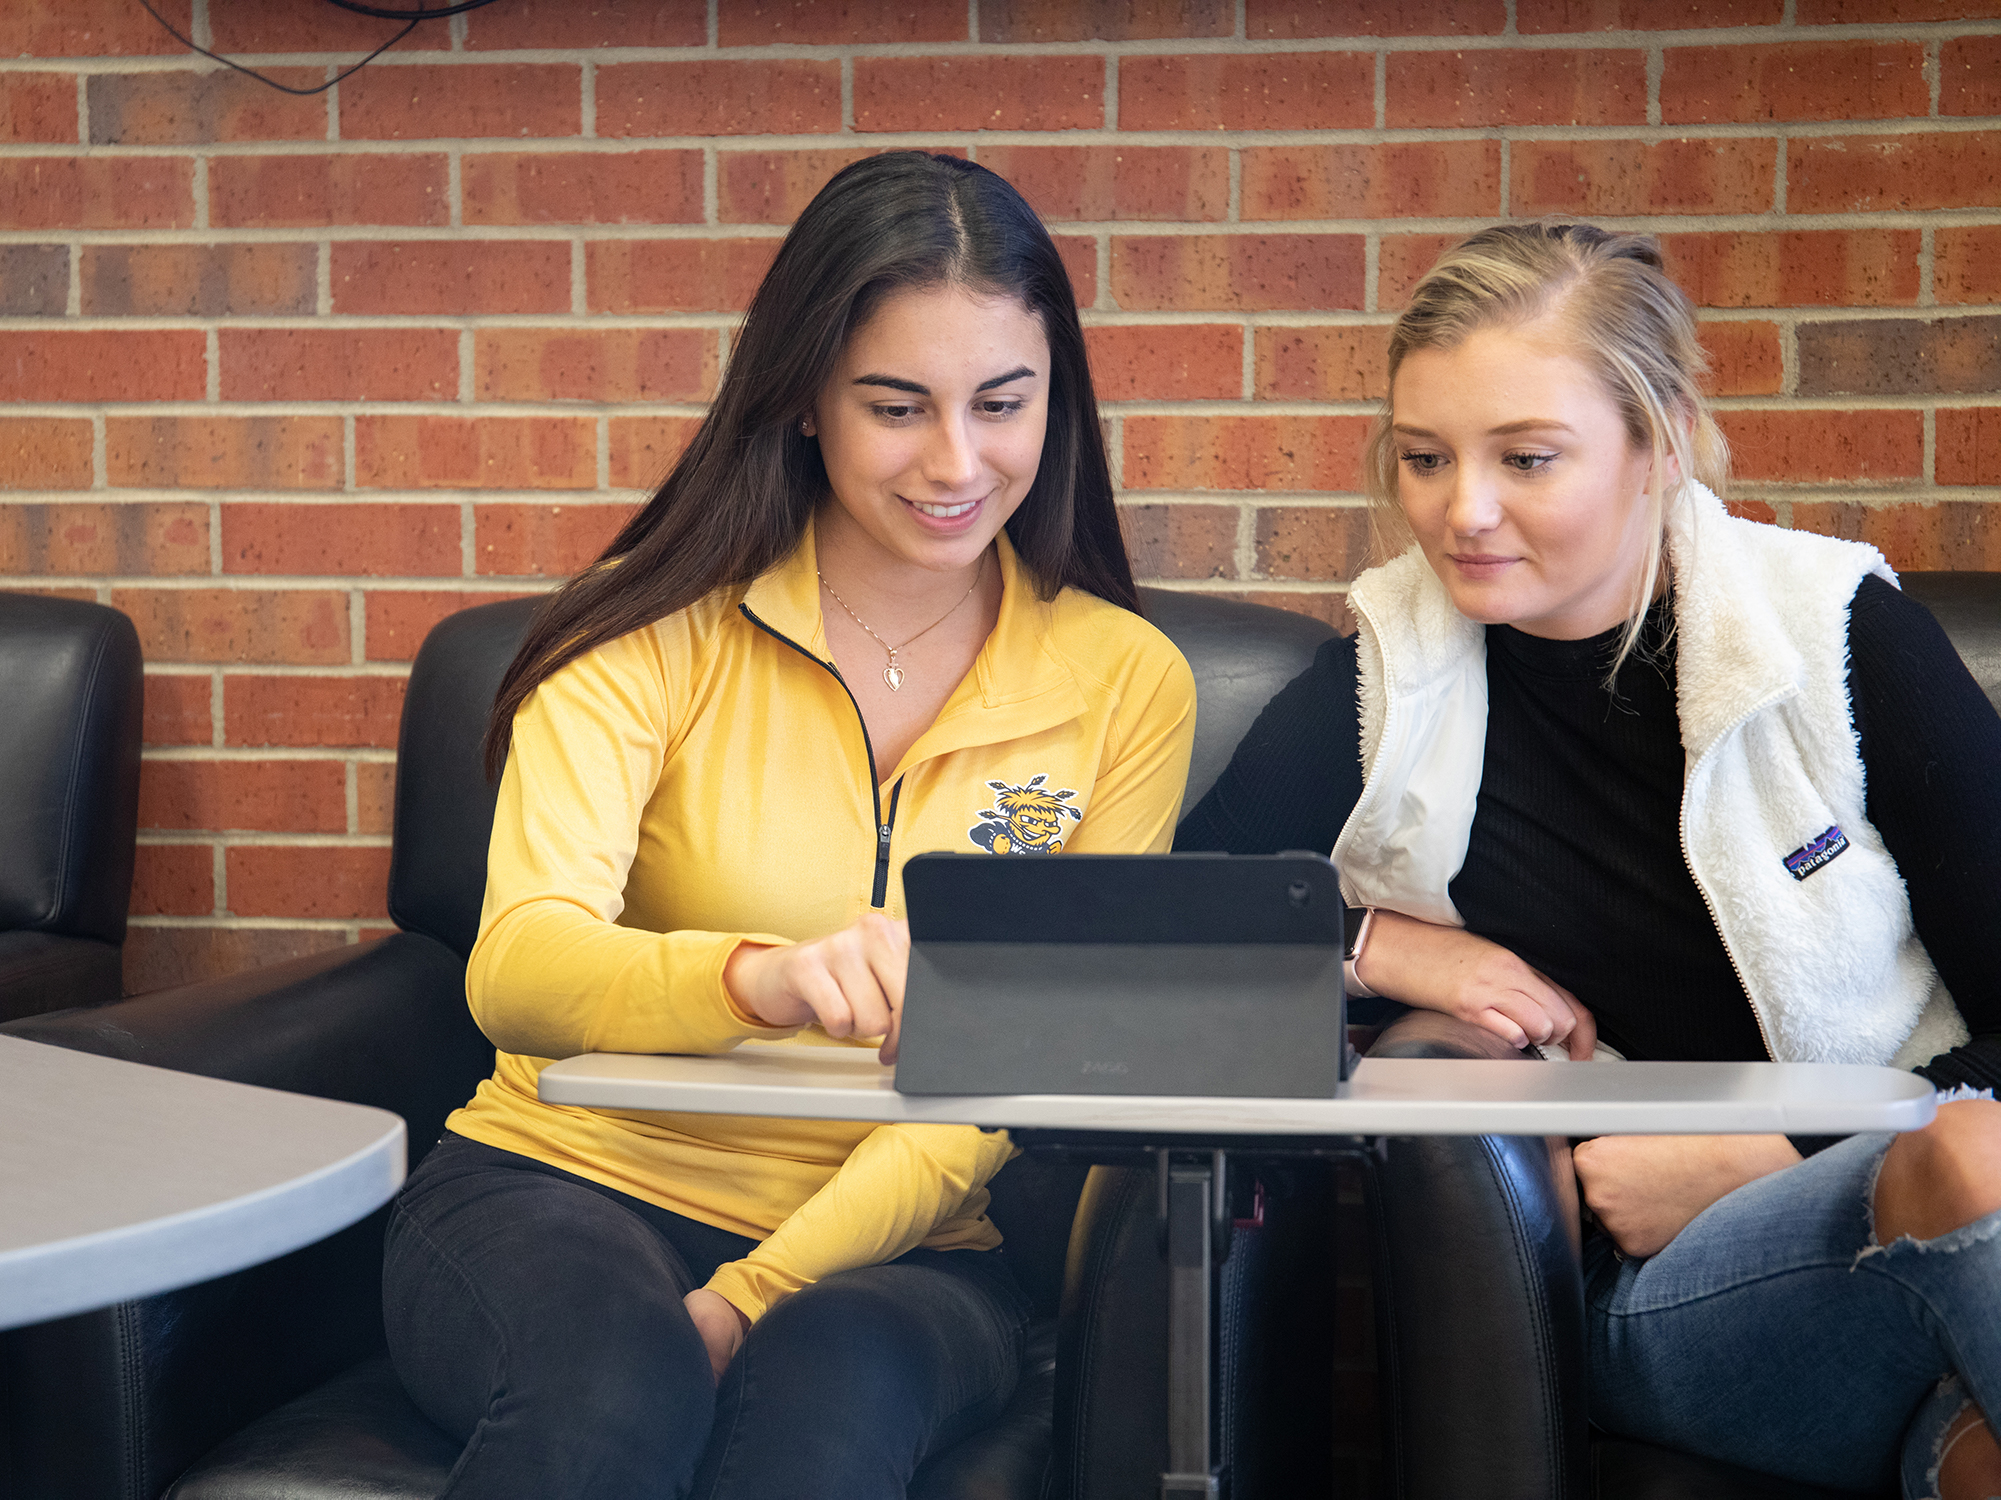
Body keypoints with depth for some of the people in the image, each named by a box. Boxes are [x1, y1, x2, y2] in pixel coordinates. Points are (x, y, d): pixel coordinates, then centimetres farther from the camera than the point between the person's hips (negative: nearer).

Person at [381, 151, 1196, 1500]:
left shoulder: (1126, 684, 2)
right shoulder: (656, 631, -3)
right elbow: (516, 968, -18)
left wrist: (751, 1299, -15)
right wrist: (761, 976, -41)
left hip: (893, 1251, 0)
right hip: (569, 1188, 0)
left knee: (829, 1388, -34)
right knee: (614, 1388, -33)